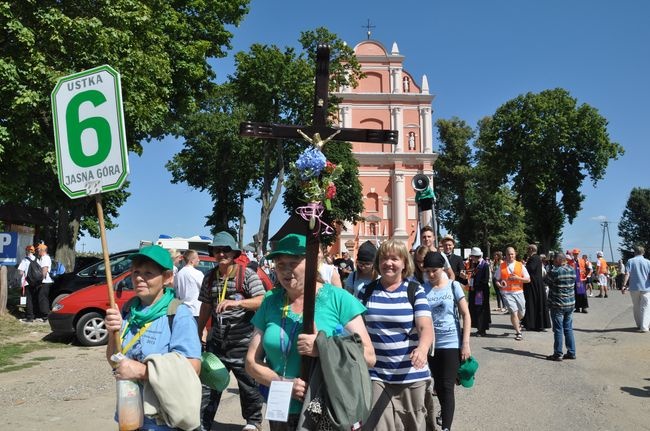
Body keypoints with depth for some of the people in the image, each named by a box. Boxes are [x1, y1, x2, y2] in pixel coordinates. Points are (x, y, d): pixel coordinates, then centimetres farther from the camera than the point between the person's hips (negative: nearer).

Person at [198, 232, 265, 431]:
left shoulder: (247, 274, -7)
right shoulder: (209, 277, 8)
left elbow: (261, 301, -16)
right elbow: (206, 307, 15)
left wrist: (236, 302, -30)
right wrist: (199, 333, 16)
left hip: (242, 340, -4)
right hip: (216, 340, 4)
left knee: (248, 383, 8)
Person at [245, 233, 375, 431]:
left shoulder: (338, 298, -9)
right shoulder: (270, 302, 1)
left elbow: (368, 357, -10)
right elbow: (252, 362, 3)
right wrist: (284, 383, -14)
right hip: (281, 413, 3)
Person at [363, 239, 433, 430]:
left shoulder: (415, 291, -4)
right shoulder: (367, 291, 3)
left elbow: (426, 327, -16)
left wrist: (422, 348, -37)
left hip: (410, 375, 0)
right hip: (376, 374, 1)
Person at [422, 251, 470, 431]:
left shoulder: (453, 286, -5)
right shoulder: (422, 288, 0)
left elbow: (466, 315, -4)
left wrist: (465, 344, -10)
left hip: (451, 343, -3)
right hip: (430, 343, 3)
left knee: (447, 387, -3)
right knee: (437, 384, 17)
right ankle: (445, 411, 41)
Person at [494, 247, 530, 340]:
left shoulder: (520, 265, 3)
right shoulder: (501, 266, 2)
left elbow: (528, 280, 3)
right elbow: (497, 279, 9)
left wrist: (517, 278, -12)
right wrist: (499, 284, -13)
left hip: (518, 292, 2)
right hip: (506, 292, -2)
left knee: (521, 313, 13)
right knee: (513, 312, -12)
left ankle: (517, 322, 48)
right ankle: (518, 333, 1)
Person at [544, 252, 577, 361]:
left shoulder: (555, 271, -17)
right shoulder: (572, 270, 3)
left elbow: (547, 281, -4)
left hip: (558, 305, -6)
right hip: (570, 304, 6)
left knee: (558, 330, 1)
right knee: (568, 329, 14)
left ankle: (558, 354, 6)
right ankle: (571, 352, 18)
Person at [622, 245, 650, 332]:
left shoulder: (630, 261, -1)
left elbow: (627, 274, -10)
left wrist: (624, 285, -12)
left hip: (634, 288, 1)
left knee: (636, 307, 15)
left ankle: (639, 324, 24)